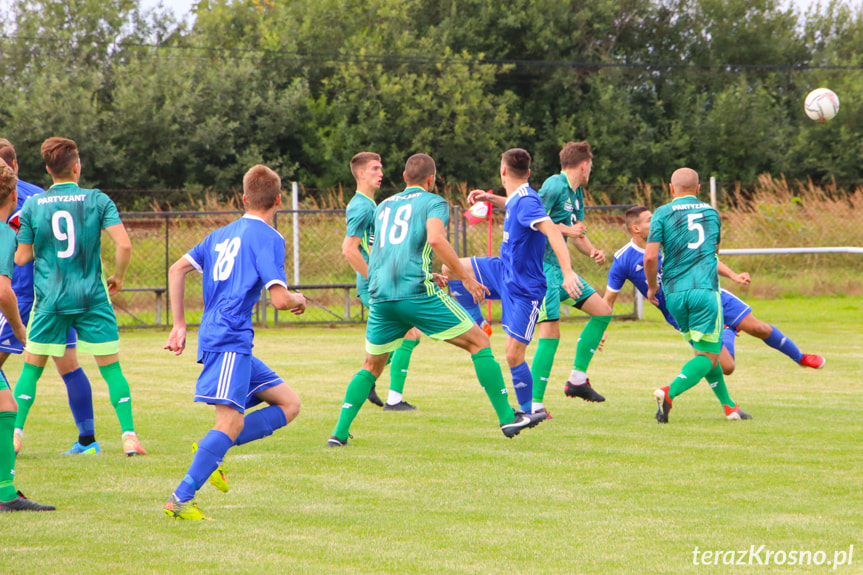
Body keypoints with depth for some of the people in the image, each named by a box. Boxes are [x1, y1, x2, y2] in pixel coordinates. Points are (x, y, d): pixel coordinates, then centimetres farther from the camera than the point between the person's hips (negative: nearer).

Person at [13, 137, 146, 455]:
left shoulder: (33, 205, 0)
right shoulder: (97, 200, -3)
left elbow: (22, 257, 3)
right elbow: (124, 244, -12)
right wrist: (118, 278, 5)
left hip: (49, 298, 1)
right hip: (91, 297, -1)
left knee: (31, 368, 12)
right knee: (111, 367, 7)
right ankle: (129, 435, -2)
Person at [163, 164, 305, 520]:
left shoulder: (223, 234, 20)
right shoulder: (268, 238, -5)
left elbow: (177, 270, 20)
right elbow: (279, 299, -14)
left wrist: (179, 325, 21)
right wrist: (299, 300, 9)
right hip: (230, 340, -9)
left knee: (288, 403, 10)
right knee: (231, 422, -16)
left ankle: (211, 449, 0)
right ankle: (181, 498, -22)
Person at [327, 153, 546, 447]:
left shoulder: (383, 206, 26)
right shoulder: (433, 202, 6)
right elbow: (435, 239, -14)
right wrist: (465, 278, -9)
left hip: (380, 296, 5)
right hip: (418, 292, -5)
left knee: (371, 366, 20)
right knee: (479, 342, 5)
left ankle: (339, 432, 8)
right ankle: (507, 417, 0)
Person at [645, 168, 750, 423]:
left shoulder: (663, 213, 3)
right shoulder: (711, 212, 13)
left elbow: (650, 257, -6)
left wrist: (652, 287, 9)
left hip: (674, 292, 1)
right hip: (705, 289, -1)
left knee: (705, 351, 16)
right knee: (708, 356, -2)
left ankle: (728, 405, 18)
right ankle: (668, 393, -25)